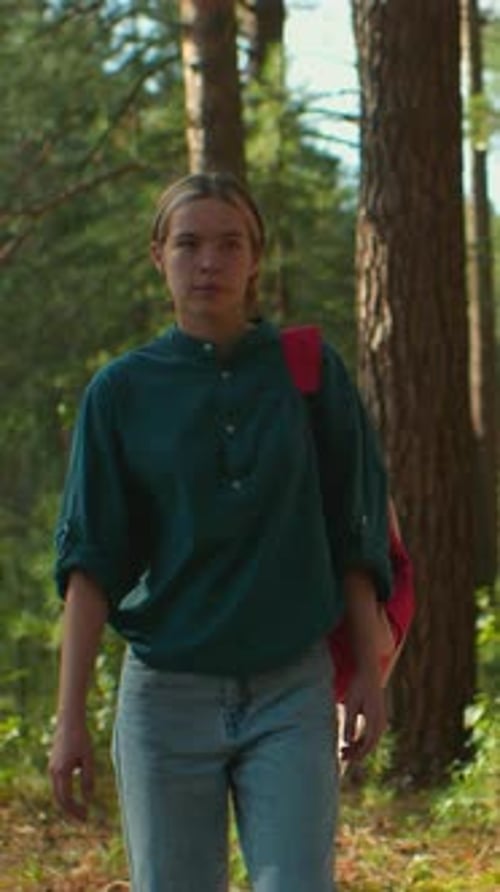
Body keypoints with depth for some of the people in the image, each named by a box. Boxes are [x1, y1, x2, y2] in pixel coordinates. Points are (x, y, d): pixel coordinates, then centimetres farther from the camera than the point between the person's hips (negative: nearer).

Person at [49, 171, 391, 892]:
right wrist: (70, 717, -8)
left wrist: (366, 671, 4)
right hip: (166, 694, 0)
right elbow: (89, 561, -2)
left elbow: (354, 537, 7)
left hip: (292, 693, 0)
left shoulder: (314, 374, 3)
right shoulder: (121, 391, 2)